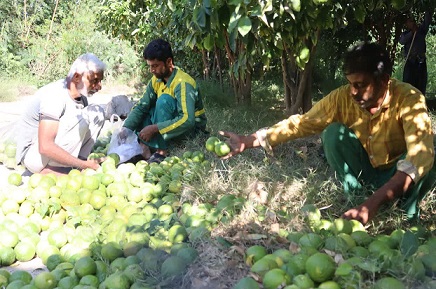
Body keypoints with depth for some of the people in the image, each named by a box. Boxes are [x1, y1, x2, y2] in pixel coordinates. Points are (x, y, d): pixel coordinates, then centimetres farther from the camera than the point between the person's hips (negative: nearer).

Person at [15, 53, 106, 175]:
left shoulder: (81, 96, -1)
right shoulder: (54, 95, -26)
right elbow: (45, 147, -33)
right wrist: (84, 165, -31)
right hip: (32, 154, -8)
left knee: (97, 113, -5)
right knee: (79, 119, -29)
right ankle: (51, 170, -17)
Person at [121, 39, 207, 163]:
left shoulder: (182, 83, -25)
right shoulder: (156, 80, -2)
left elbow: (187, 120, -36)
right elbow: (141, 106, -4)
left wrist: (154, 128, -36)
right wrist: (126, 128, -21)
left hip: (192, 127, -8)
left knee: (164, 99, -30)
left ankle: (161, 152, -29)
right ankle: (144, 147, -20)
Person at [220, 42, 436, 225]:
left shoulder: (409, 100, -29)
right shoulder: (342, 97, -18)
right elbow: (302, 123, -17)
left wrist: (375, 201, -55)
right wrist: (248, 141, -29)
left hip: (398, 175, -2)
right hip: (364, 170, 3)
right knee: (333, 133, -23)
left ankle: (407, 213, -9)